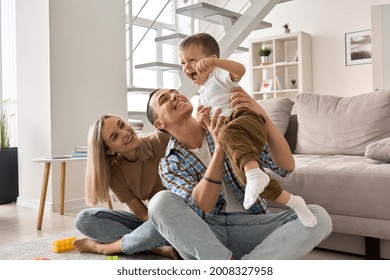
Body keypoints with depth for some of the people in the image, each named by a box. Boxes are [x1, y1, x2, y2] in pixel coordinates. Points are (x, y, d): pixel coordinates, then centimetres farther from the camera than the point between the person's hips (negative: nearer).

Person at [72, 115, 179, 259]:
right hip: (150, 220, 4)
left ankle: (104, 247, -12)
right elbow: (143, 214, -11)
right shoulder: (115, 173, -9)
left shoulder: (161, 139, -17)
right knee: (84, 219, -8)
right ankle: (158, 248, -20)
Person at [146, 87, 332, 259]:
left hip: (250, 225, 2)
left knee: (318, 217, -22)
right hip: (205, 233, -1)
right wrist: (220, 147, -25)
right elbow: (200, 209, -17)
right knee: (160, 202, -29)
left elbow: (286, 167, -7)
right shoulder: (169, 165, 2)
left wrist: (262, 116, -22)